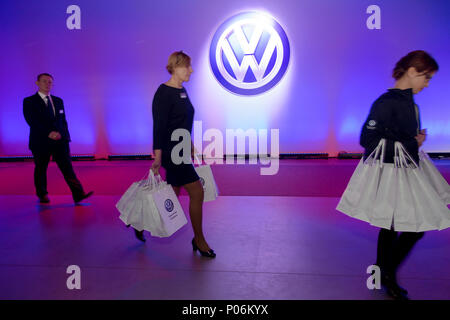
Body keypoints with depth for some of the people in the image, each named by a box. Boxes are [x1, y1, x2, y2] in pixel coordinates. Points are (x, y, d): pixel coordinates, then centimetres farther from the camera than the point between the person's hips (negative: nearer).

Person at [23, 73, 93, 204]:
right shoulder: (29, 101, 0)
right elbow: (32, 121, -12)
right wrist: (48, 133, -22)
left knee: (67, 167, -5)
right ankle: (42, 195, 29)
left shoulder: (58, 101, 15)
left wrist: (64, 136, 4)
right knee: (41, 169, 11)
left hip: (59, 141, 3)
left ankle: (78, 194, -12)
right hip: (40, 143, -2)